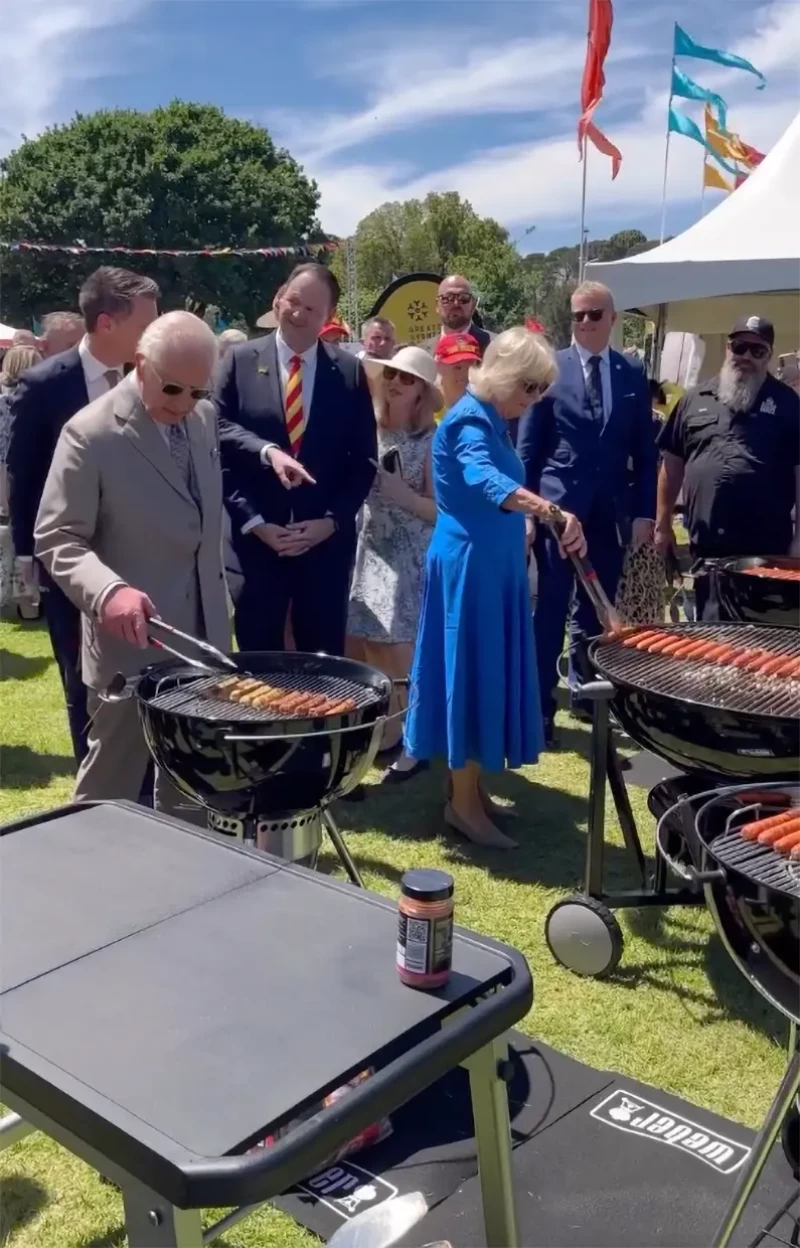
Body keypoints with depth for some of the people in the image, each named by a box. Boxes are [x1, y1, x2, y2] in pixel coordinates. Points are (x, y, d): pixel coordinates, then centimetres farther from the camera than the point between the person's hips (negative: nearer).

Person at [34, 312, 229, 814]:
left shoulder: (205, 416, 5)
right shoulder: (90, 433, -16)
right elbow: (57, 539, -16)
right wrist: (108, 590, -34)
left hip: (202, 634, 6)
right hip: (133, 641, -6)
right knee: (111, 787, 9)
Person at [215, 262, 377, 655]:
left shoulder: (350, 370, 5)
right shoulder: (240, 361, 2)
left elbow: (364, 458, 4)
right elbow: (220, 437, -4)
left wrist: (332, 521, -6)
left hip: (326, 538, 1)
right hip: (257, 537, -1)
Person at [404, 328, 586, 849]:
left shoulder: (494, 420, 12)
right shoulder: (471, 418, -17)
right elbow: (482, 477, -37)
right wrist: (552, 511, -53)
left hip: (491, 561, 10)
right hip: (469, 562, -10)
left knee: (489, 672, 13)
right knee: (473, 673, -5)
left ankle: (473, 789, 23)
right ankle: (463, 803, 4)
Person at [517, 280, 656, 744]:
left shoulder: (633, 376, 8)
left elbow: (645, 451, 9)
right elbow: (527, 447, -1)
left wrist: (645, 511, 1)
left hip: (611, 511, 3)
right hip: (558, 506, -3)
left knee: (596, 610, 12)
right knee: (551, 610, 1)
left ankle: (586, 690, 28)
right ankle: (541, 705, 8)